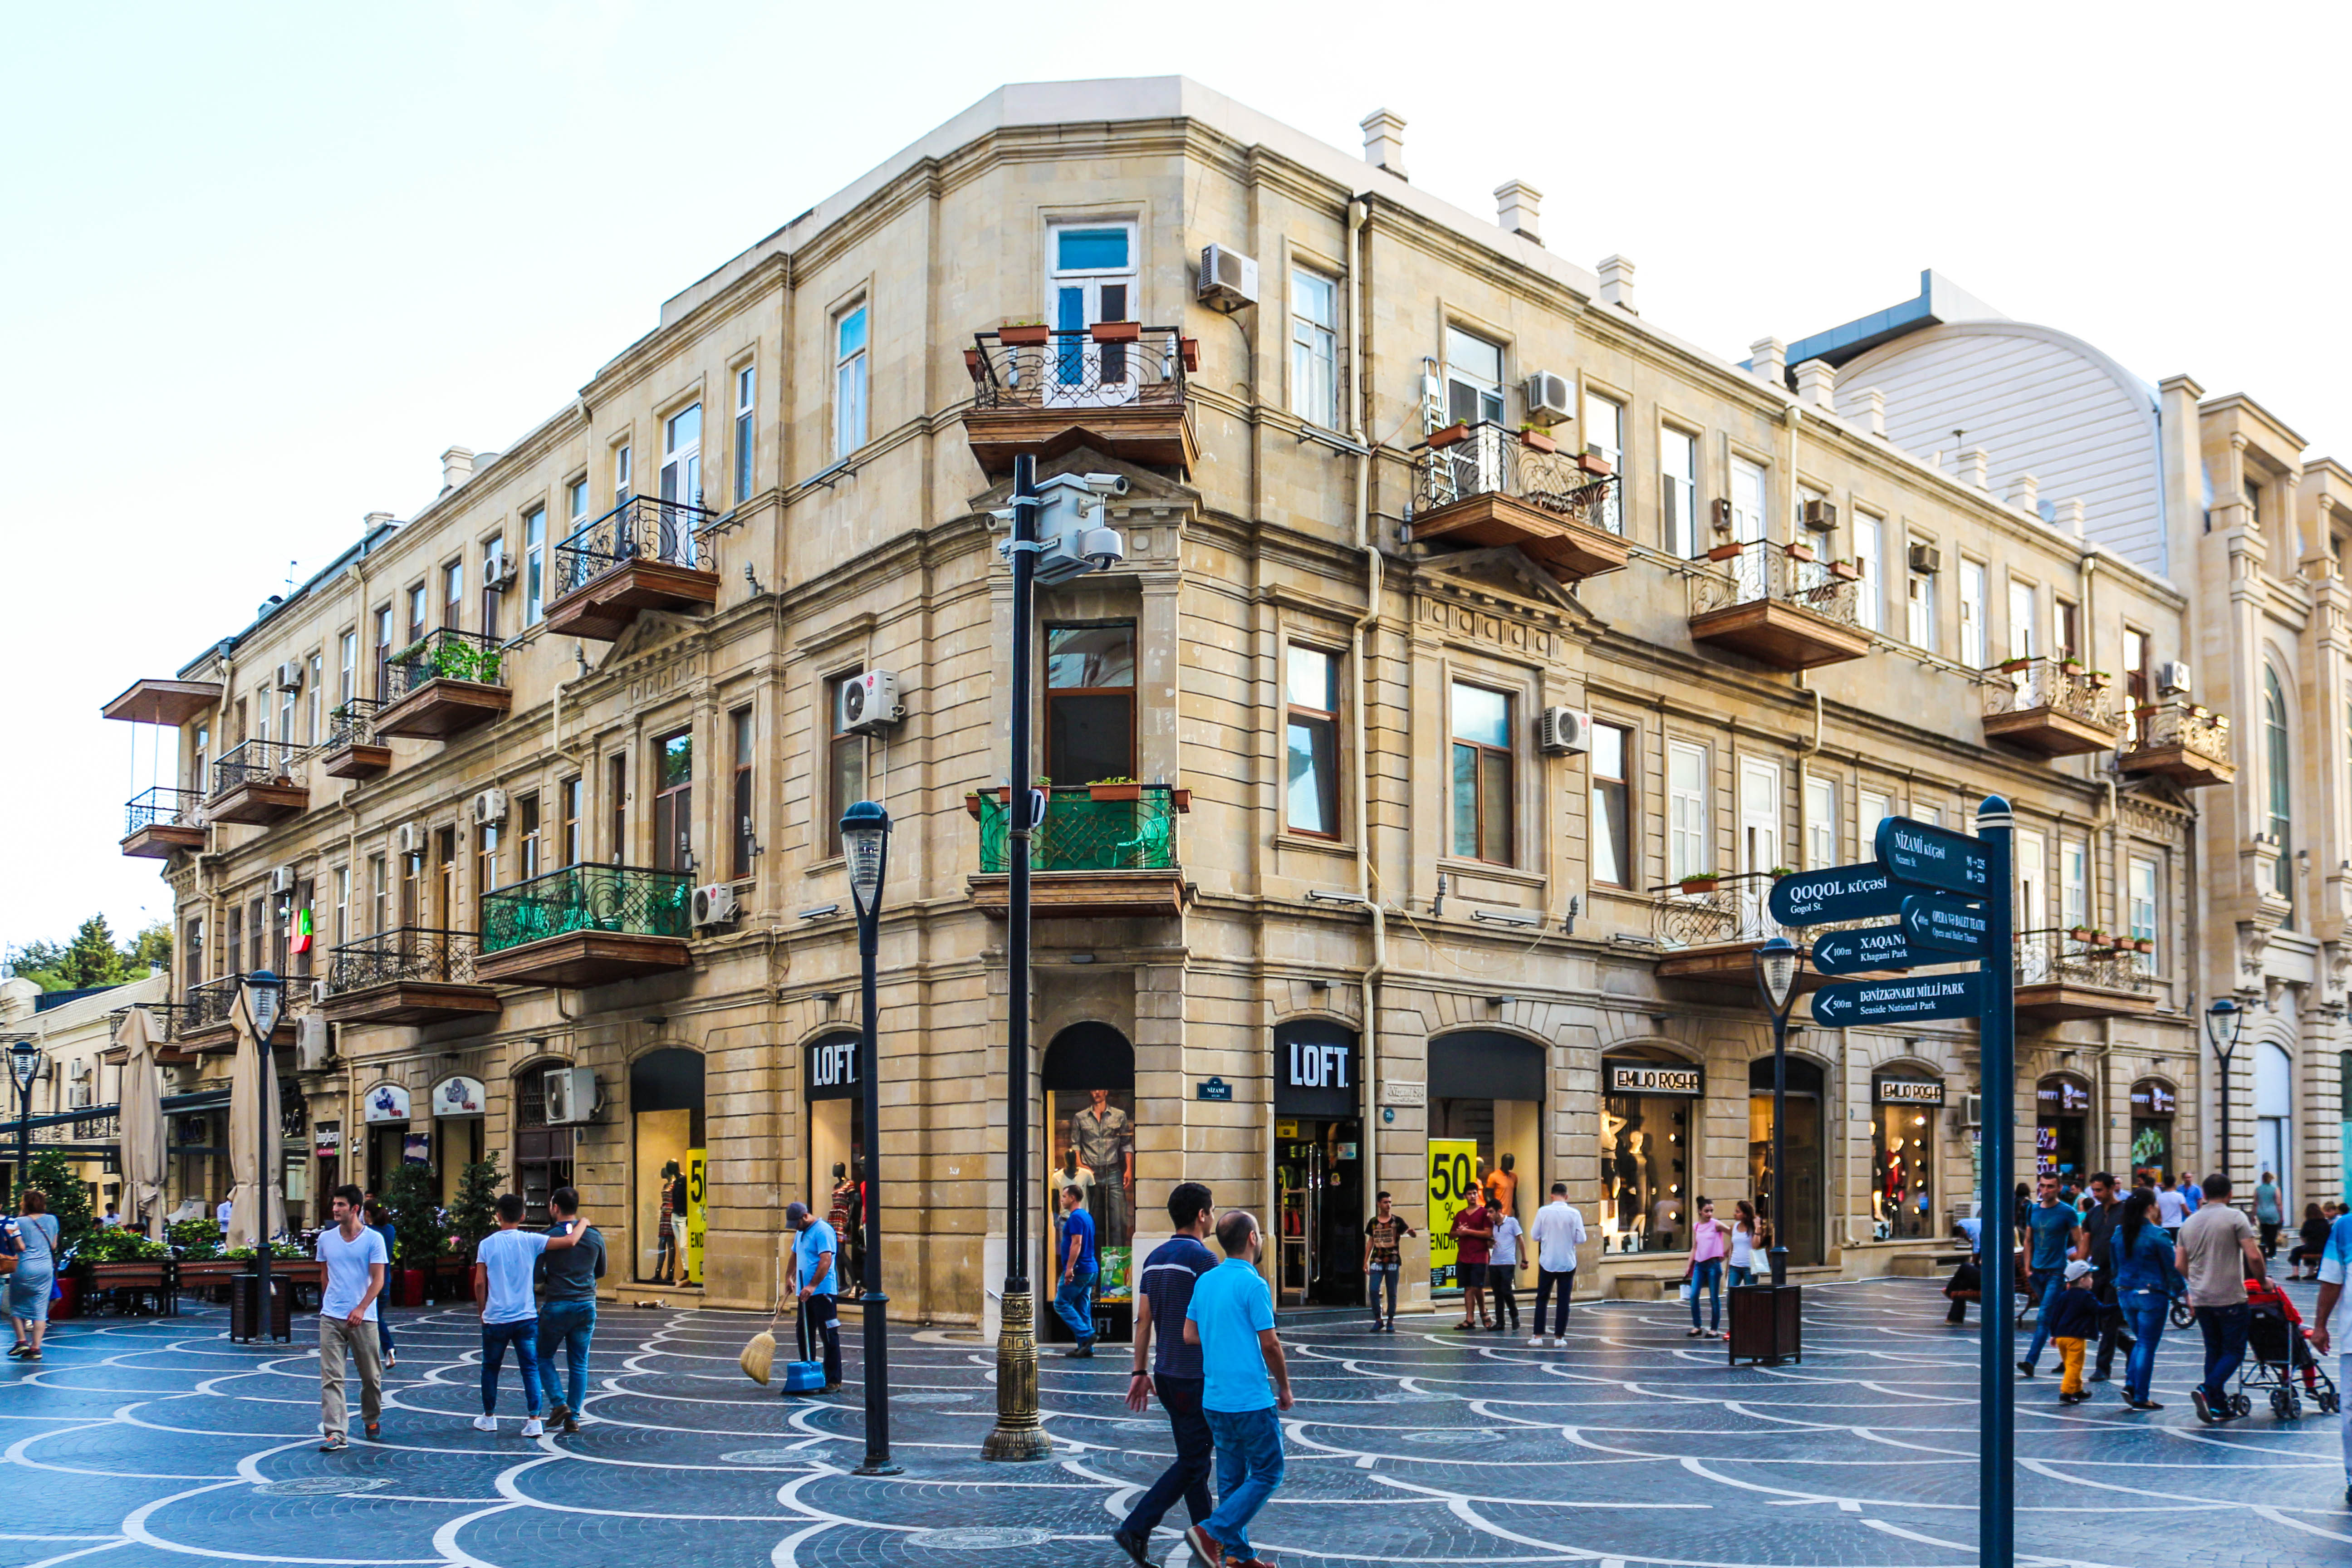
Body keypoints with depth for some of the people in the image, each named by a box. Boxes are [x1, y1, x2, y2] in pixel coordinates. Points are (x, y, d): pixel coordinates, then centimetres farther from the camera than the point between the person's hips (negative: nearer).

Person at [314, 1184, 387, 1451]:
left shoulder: (373, 1239, -5)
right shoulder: (326, 1238, 7)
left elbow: (378, 1279, -9)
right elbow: (325, 1276, 19)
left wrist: (361, 1308, -20)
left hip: (363, 1318, -2)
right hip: (331, 1318, 3)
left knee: (371, 1375, 8)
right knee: (331, 1378, -6)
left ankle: (372, 1419, 31)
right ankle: (336, 1434, -8)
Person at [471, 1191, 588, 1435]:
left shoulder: (487, 1244, -3)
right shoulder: (531, 1241, -6)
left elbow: (480, 1283, -3)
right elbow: (570, 1242, -12)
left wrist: (483, 1311, 11)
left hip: (495, 1319, 0)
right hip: (526, 1318, 0)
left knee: (490, 1368, 18)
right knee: (531, 1369, 4)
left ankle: (489, 1417, 28)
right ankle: (534, 1420, -3)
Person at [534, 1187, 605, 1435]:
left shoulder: (548, 1238, -9)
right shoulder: (594, 1237, 3)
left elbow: (535, 1276, -7)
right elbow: (601, 1272, 15)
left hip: (557, 1306, -3)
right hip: (587, 1306, 4)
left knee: (544, 1357, 14)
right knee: (579, 1363, 9)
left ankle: (559, 1404, -1)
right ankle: (573, 1417, 7)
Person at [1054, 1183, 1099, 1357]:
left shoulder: (1076, 1217, -13)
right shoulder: (1087, 1216, 18)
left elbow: (1077, 1243, -21)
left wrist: (1069, 1268, -24)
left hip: (1078, 1270, -9)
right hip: (1091, 1269, 9)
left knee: (1061, 1304, -3)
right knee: (1083, 1308, 9)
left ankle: (1086, 1335, -12)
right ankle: (1086, 1347, 8)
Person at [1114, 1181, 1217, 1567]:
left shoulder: (1155, 1258, 8)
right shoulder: (1203, 1259, -16)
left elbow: (1144, 1320, 9)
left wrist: (1140, 1372, 12)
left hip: (1166, 1373, 8)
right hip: (1196, 1376, -8)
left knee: (1195, 1456, 17)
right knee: (1193, 1464, -2)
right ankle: (1135, 1528, -9)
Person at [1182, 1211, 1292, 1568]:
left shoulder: (1205, 1281, 7)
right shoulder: (1253, 1285, -15)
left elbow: (1189, 1335, 12)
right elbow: (1270, 1344, -13)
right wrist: (1284, 1387, 1)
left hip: (1215, 1399, 8)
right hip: (1251, 1398, -8)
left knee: (1232, 1477, 15)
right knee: (1267, 1474, 2)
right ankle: (1210, 1532, -7)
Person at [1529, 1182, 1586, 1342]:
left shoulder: (1543, 1212, -7)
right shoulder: (1574, 1214, -7)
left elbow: (1535, 1236, -3)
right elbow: (1581, 1239, -6)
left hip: (1547, 1262, 0)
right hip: (1568, 1263, 0)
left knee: (1542, 1298, 11)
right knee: (1564, 1300, 7)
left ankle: (1538, 1335, 8)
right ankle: (1559, 1336, 7)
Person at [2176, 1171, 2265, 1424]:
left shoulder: (2189, 1223, 10)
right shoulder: (2235, 1217, -7)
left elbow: (2181, 1266, 13)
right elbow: (2253, 1256, -14)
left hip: (2201, 1299, 5)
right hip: (2230, 1297, -5)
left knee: (2213, 1351, 14)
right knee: (2234, 1351, 2)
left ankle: (2218, 1407, 13)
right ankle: (2207, 1391, -18)